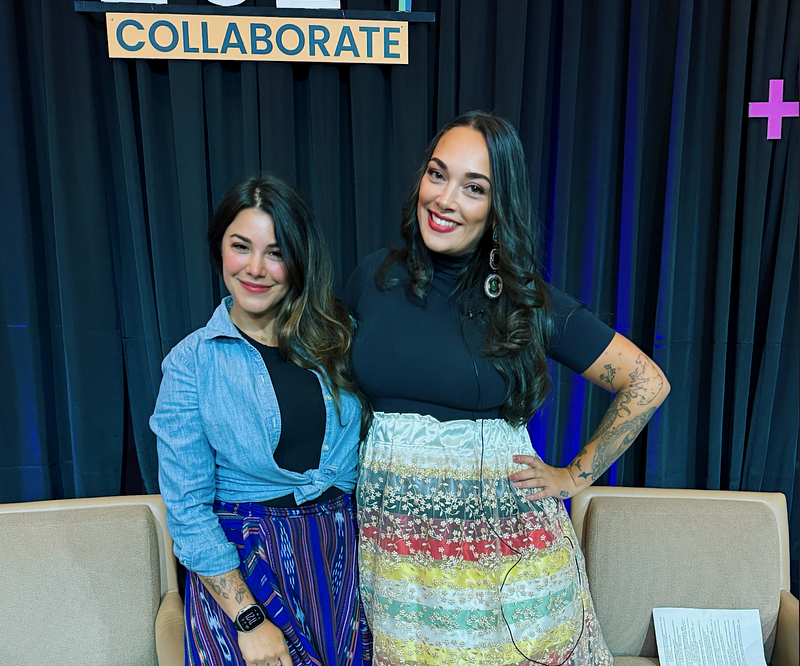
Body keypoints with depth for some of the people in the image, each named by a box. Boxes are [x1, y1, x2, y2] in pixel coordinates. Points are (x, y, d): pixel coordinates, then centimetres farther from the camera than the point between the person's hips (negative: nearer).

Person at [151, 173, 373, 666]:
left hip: (342, 554, 3)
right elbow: (187, 509, -8)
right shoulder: (192, 362, -7)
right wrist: (249, 618, -11)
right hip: (238, 569, -2)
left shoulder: (339, 337, 0)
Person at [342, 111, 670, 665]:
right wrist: (381, 436, 6)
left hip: (498, 532, -2)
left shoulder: (526, 299, -9)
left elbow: (647, 383, -4)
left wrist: (576, 476, -3)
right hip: (394, 530, 3)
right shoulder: (375, 277, -1)